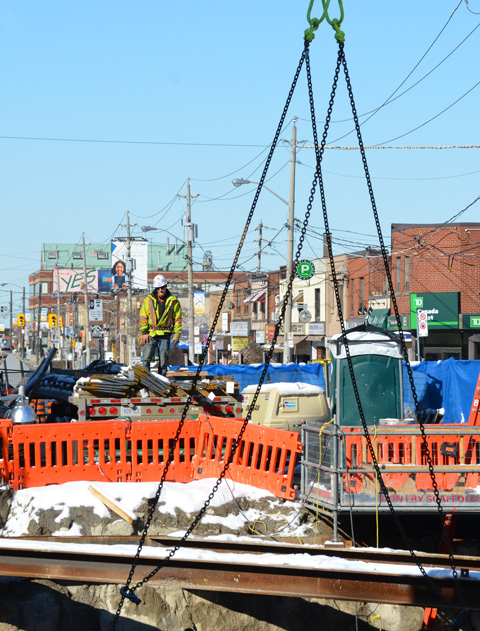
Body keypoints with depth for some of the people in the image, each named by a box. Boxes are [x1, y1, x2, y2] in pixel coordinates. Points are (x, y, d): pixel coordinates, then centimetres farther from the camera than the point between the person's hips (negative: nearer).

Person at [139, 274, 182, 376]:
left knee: (163, 361, 1)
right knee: (146, 358, -11)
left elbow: (177, 319, 10)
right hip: (150, 334, 0)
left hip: (165, 335, 0)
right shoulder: (149, 300, 7)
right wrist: (144, 332, -3)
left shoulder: (173, 301, 7)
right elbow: (143, 317, 6)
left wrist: (177, 334, 1)